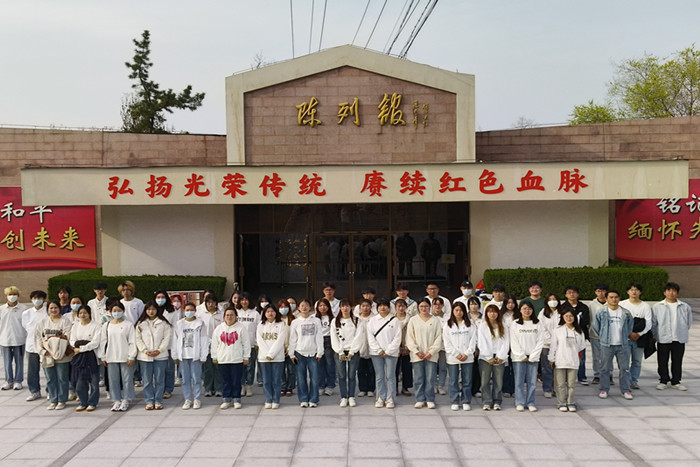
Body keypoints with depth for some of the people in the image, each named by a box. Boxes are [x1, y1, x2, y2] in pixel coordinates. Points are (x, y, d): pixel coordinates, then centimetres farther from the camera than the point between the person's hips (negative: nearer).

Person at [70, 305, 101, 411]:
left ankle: (92, 403, 12)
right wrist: (77, 346, -13)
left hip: (92, 356, -4)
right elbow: (72, 341, 8)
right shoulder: (76, 325, 12)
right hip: (79, 357, 4)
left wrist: (81, 348, -14)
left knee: (93, 381, 0)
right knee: (79, 381, 4)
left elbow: (95, 342, -11)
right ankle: (83, 402, 17)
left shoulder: (96, 325, -4)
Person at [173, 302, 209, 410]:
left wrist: (203, 356, -6)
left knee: (196, 378, 0)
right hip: (183, 356, 3)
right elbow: (175, 340, 11)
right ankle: (188, 399, 15)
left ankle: (197, 399, 9)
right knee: (185, 379, 6)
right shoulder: (179, 324, 9)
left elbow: (204, 341, -2)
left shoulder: (200, 323, 0)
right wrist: (175, 356, 6)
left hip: (195, 356, -3)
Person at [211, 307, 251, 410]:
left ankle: (236, 399, 13)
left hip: (237, 360, -2)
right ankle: (226, 399, 17)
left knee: (236, 381, 2)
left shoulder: (241, 328, 0)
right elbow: (214, 344, 12)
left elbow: (246, 343, 1)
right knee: (225, 381, 7)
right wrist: (214, 357, 9)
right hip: (223, 360, 2)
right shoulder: (219, 328, 7)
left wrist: (246, 357, 0)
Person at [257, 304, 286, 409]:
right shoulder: (261, 325, 12)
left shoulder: (281, 324, 3)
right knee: (266, 380, 3)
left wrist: (271, 354, -12)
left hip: (277, 356, -2)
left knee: (276, 380, -1)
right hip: (263, 357, 2)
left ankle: (276, 401, 7)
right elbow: (259, 341, 2)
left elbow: (280, 341, -6)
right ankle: (268, 400, 11)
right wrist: (266, 354, -10)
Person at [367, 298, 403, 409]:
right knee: (379, 376, 6)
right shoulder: (372, 320, 6)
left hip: (391, 353, -2)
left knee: (390, 376, 1)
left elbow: (397, 338, -4)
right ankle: (380, 397, 14)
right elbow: (370, 337, 1)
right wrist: (379, 350, -7)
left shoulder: (394, 320, 0)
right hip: (376, 353, 2)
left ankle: (390, 398, 7)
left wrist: (388, 351, -9)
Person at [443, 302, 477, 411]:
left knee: (467, 381, 4)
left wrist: (467, 354, -9)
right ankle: (454, 402, 13)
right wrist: (456, 354, -9)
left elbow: (473, 340, 2)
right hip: (452, 358, -1)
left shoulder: (470, 325, 7)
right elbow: (447, 343, -1)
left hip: (468, 358, 1)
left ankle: (466, 402, 14)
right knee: (453, 381, 5)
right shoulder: (447, 325, 4)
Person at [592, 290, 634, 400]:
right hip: (606, 345, -1)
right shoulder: (601, 313, -2)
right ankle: (604, 390, 13)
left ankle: (625, 390, 14)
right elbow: (595, 325, 10)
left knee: (625, 368, 4)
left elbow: (631, 324, 18)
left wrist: (625, 336, 14)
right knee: (605, 369, 4)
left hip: (622, 345, 1)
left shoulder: (626, 313, 1)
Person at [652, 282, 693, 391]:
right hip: (663, 339, -1)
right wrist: (654, 336, 3)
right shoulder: (657, 307, 0)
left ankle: (676, 382, 21)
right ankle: (663, 381, 18)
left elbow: (689, 321, 15)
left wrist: (683, 332, 14)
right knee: (663, 362, 5)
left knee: (677, 361, 9)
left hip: (679, 339, 1)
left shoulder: (685, 307, 2)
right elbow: (653, 323, 4)